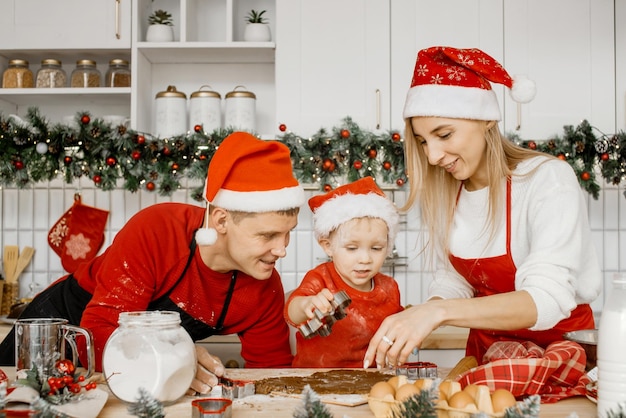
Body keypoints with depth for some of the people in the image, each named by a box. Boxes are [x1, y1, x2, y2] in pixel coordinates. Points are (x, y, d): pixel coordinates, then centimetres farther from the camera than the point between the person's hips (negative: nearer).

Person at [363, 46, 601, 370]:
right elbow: (452, 277, 5)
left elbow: (548, 300, -27)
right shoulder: (442, 191, -1)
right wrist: (415, 320, -16)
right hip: (485, 349, 4)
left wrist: (440, 311, -39)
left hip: (558, 346, -4)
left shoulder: (549, 180, -19)